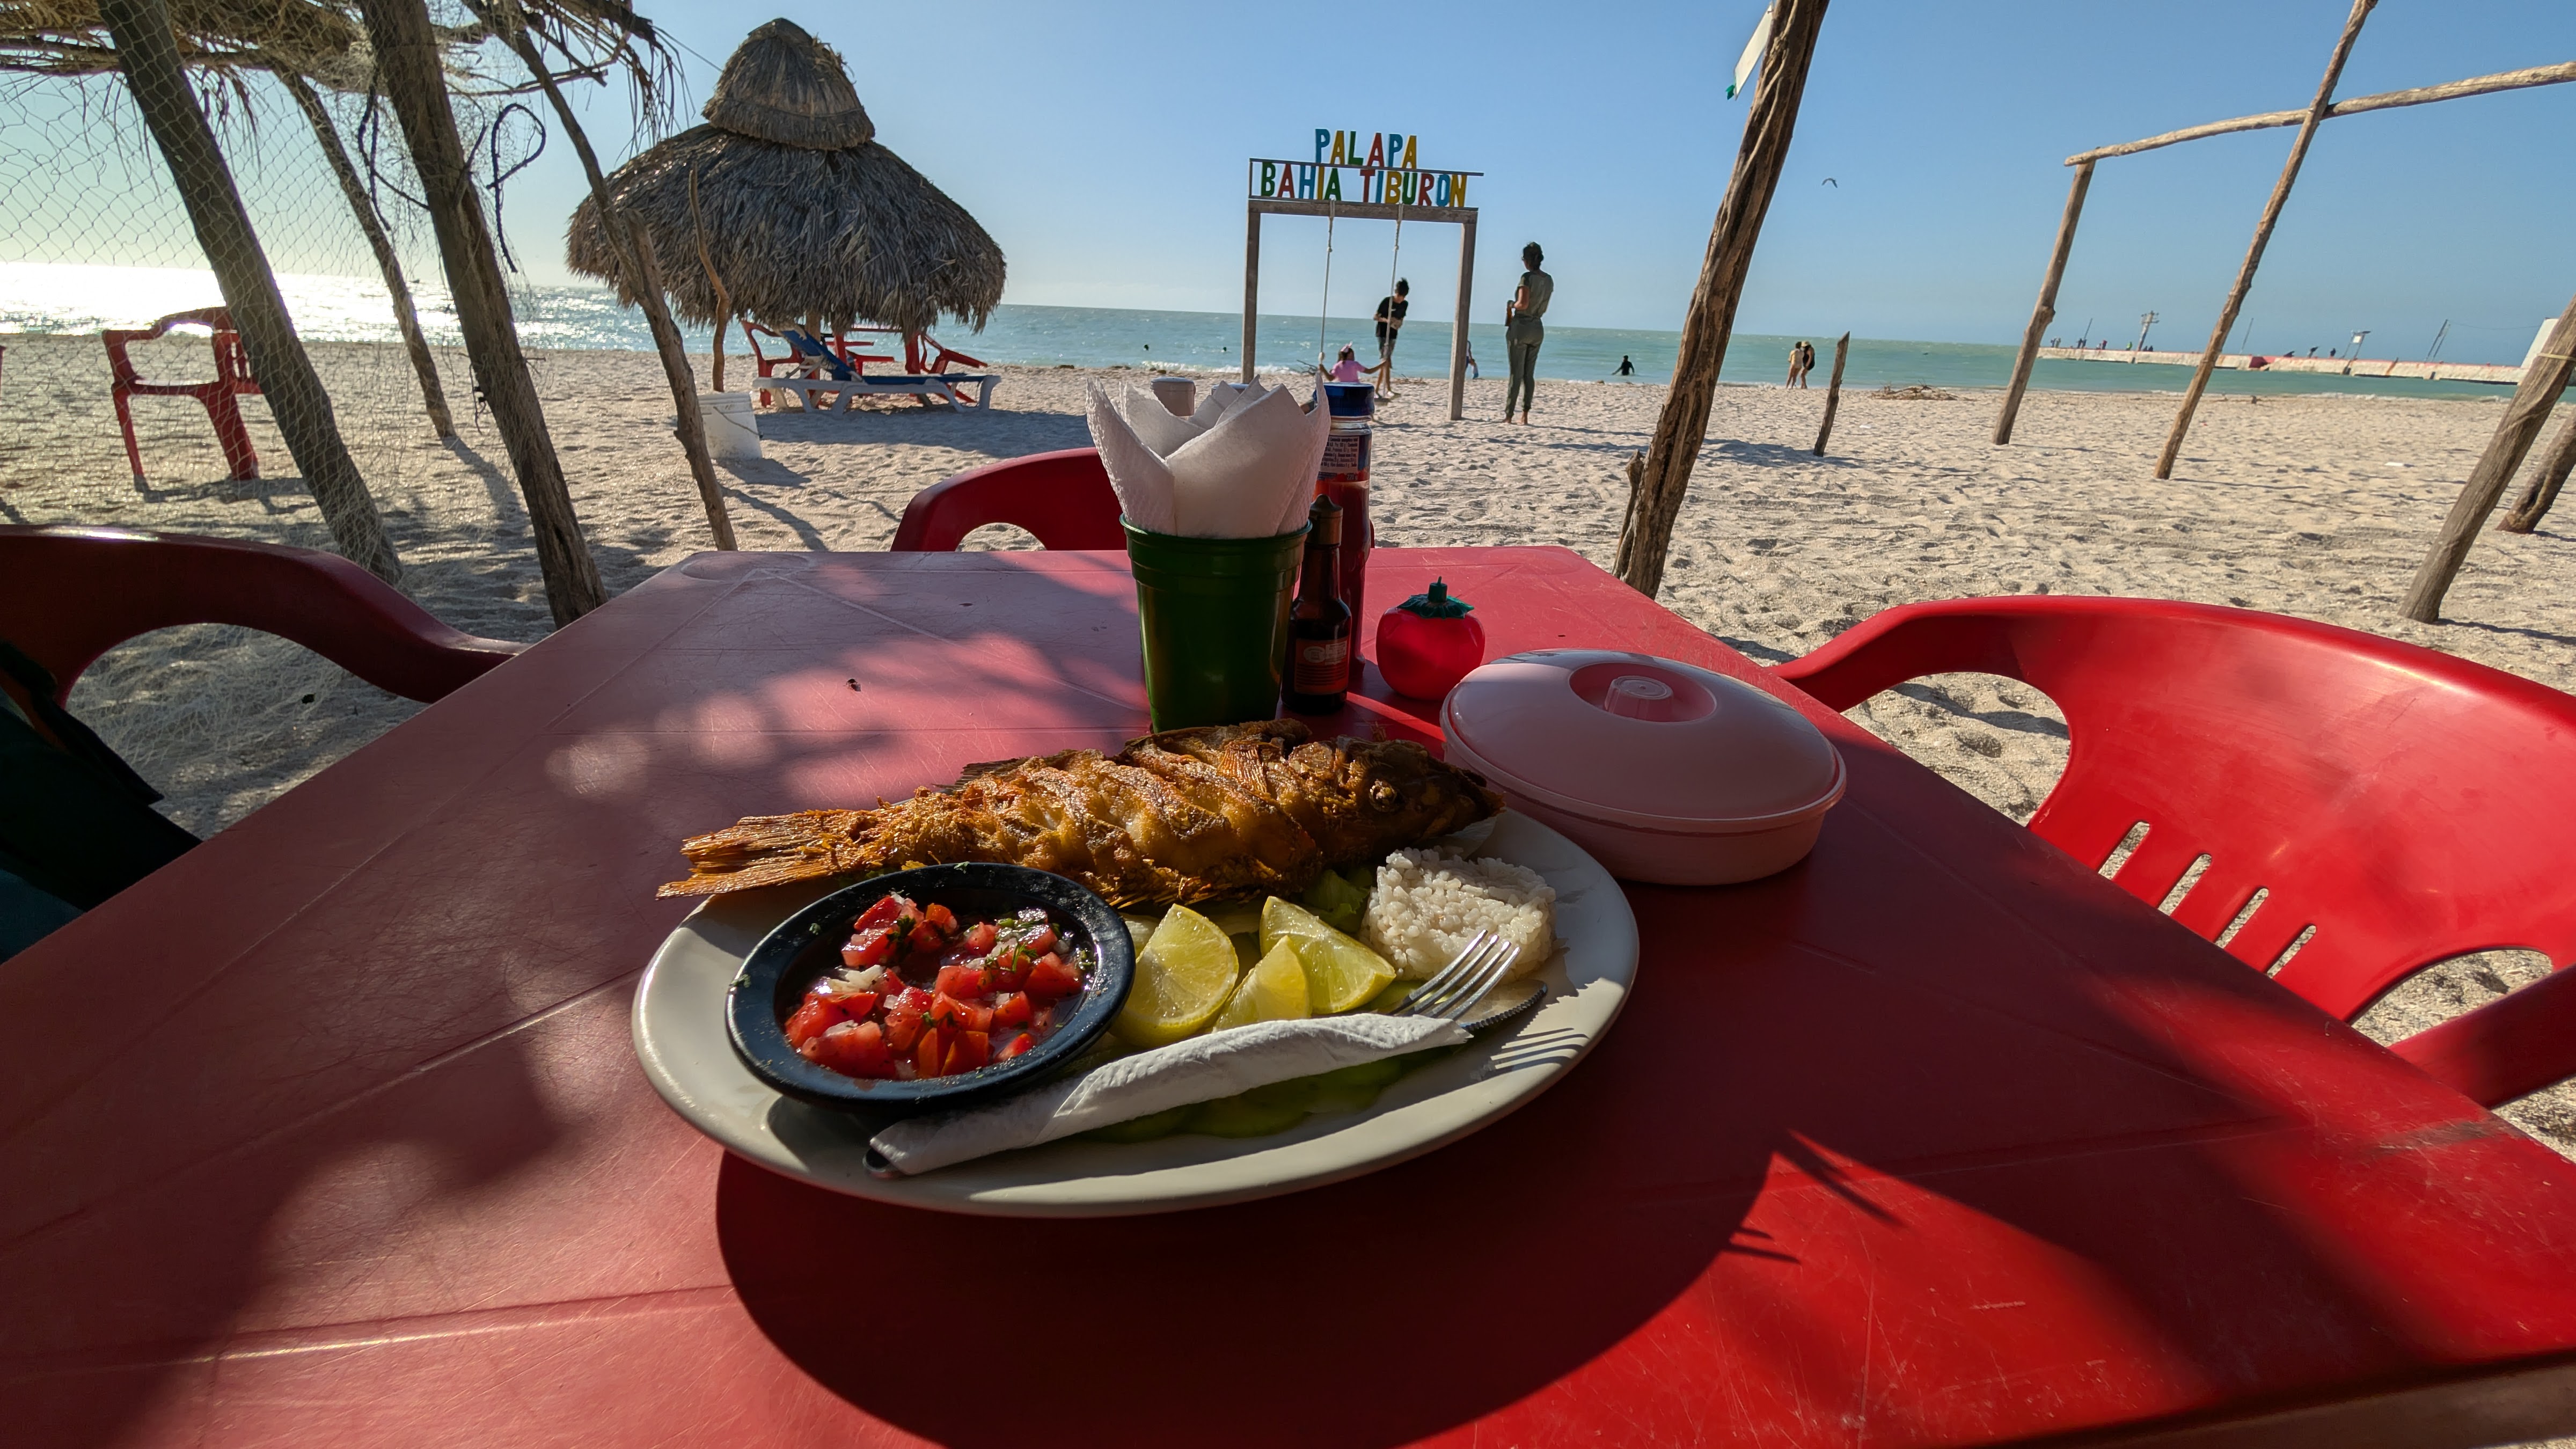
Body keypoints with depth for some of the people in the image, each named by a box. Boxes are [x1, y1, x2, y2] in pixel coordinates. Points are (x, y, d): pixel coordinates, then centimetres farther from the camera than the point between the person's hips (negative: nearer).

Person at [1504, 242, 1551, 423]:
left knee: (1515, 373, -4)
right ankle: (1525, 415, 7)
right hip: (1538, 328, 6)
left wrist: (1511, 305, -3)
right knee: (1529, 374, 9)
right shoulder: (1549, 280, 9)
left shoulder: (1527, 277, -13)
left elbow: (1523, 304, -22)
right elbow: (1544, 309, 15)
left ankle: (1508, 415, -1)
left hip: (1520, 327, -6)